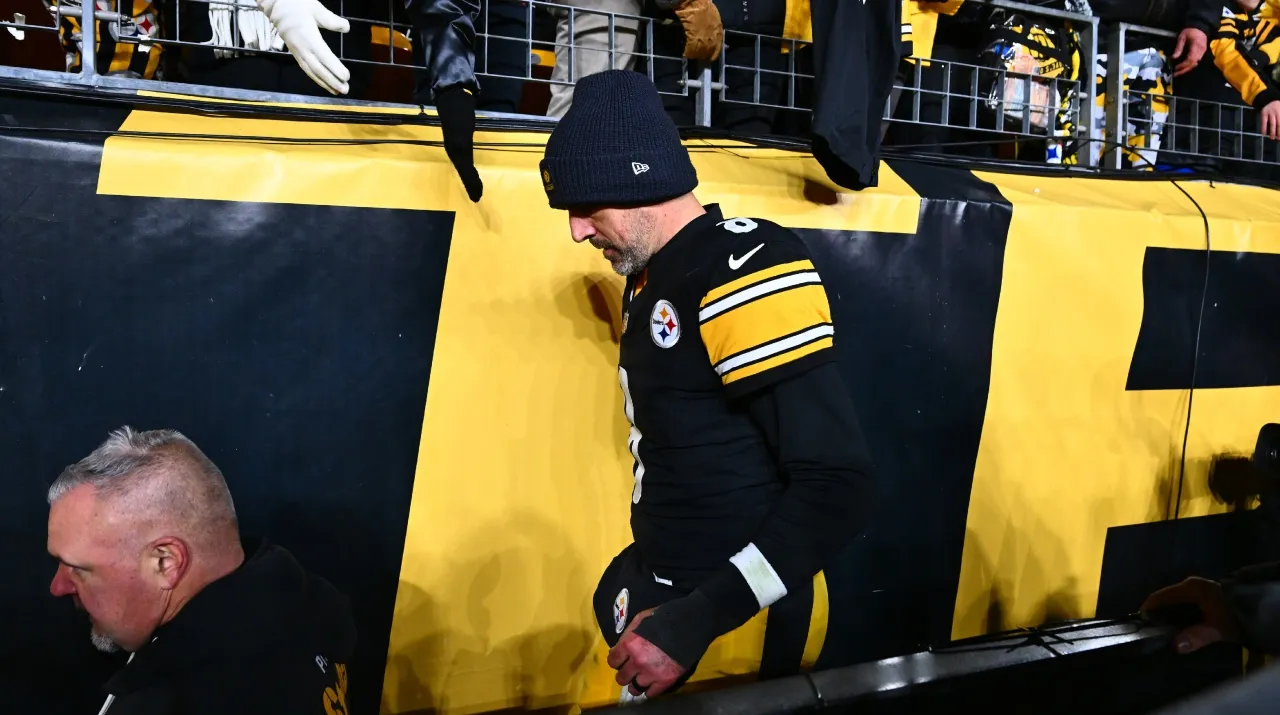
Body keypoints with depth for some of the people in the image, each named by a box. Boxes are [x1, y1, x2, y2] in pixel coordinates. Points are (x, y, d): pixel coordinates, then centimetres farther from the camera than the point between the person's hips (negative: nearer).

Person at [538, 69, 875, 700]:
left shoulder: (744, 268, -19)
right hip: (667, 597, 8)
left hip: (738, 627, -8)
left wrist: (693, 626, -22)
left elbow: (837, 484, -23)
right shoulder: (651, 281, 9)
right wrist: (653, 600, 9)